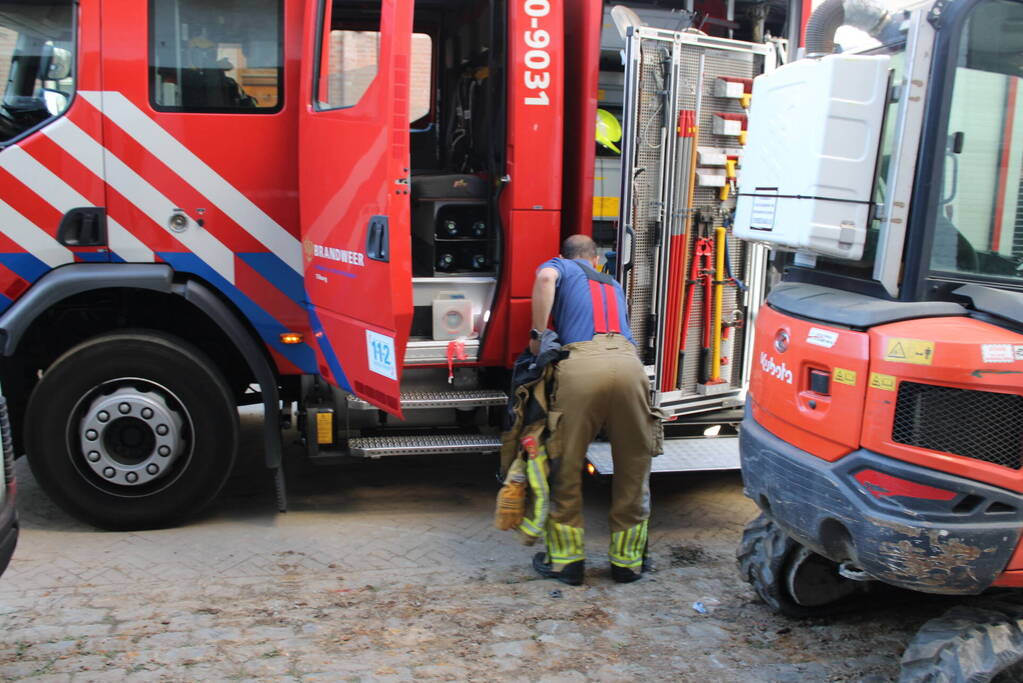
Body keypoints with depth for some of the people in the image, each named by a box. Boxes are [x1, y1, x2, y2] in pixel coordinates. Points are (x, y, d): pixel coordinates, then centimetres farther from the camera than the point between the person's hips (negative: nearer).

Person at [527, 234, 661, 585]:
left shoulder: (560, 267, 23)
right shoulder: (613, 285, 37)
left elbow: (546, 277, -1)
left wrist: (537, 333, 3)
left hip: (582, 365, -3)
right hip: (628, 362, 4)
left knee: (565, 467, 10)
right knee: (634, 467, 16)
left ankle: (565, 560, 17)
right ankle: (627, 561, 24)